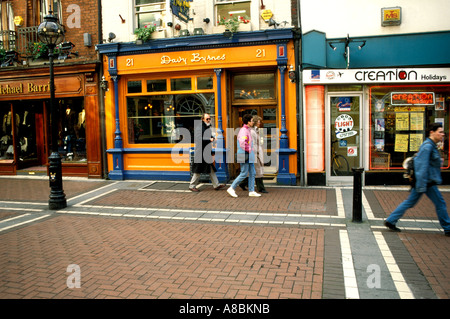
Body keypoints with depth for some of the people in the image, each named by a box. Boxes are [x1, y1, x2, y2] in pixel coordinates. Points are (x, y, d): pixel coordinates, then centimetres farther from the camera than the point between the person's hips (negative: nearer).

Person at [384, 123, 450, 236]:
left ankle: (390, 221, 11)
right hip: (427, 182, -10)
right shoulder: (427, 146, -17)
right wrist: (422, 186, -23)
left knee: (410, 202, 10)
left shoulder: (431, 146, 15)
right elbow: (422, 167, -21)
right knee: (440, 203, 3)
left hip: (424, 181, 10)